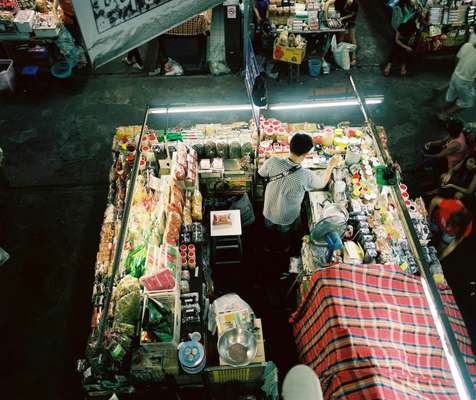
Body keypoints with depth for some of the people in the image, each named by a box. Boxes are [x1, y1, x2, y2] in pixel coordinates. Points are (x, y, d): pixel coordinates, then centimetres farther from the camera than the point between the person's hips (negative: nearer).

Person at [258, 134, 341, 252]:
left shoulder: (272, 162, -30)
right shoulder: (306, 176, -35)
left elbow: (261, 174, -7)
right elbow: (322, 183, -12)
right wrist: (331, 166, 3)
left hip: (269, 211, 2)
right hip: (287, 217, -2)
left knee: (269, 232, 35)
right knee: (284, 236, 33)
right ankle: (283, 249, 61)